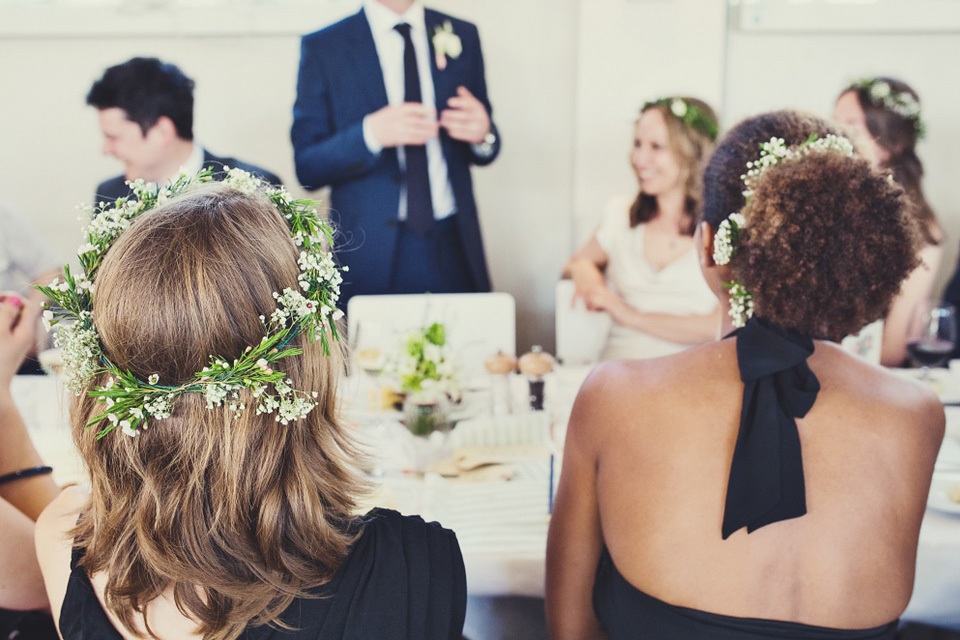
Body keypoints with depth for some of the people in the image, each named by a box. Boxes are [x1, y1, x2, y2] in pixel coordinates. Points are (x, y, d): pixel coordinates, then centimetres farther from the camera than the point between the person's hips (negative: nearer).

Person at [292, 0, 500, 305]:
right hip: (372, 254, -2)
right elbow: (306, 167, -5)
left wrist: (483, 134, -9)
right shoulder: (322, 48, -1)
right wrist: (371, 133, -22)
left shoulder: (463, 36, 9)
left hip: (453, 247, 3)